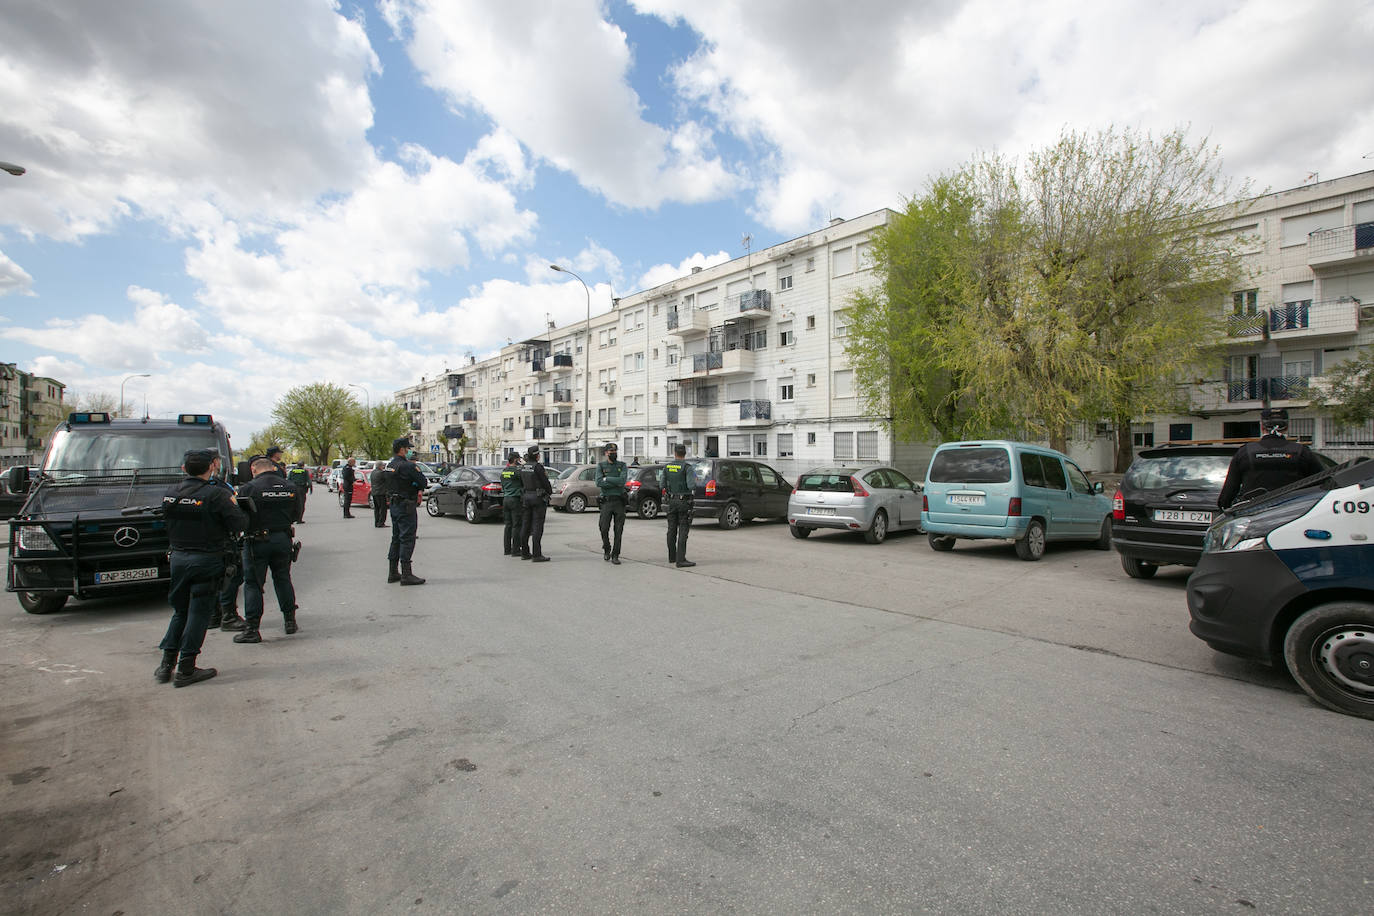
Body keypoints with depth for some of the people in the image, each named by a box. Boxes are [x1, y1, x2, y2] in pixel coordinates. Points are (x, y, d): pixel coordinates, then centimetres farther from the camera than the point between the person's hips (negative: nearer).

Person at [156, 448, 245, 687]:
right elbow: (237, 525, -16)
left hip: (178, 558, 6)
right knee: (198, 612, 3)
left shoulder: (171, 494, 3)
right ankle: (186, 670, 7)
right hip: (206, 560, -6)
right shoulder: (217, 494, -17)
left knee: (180, 611, 19)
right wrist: (232, 504, 0)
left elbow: (169, 523, 12)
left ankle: (166, 665, 23)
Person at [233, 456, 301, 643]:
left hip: (257, 541, -4)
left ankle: (252, 629, 6)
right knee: (283, 579, 16)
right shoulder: (290, 487, 4)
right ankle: (290, 621, 21)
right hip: (283, 539, 4)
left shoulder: (248, 488, -10)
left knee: (253, 584, 4)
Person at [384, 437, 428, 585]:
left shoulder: (390, 465, 12)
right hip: (406, 506, -9)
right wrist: (419, 489, 3)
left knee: (396, 538, 15)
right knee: (407, 539, -7)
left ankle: (393, 572, 21)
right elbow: (422, 480, -19)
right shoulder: (406, 465, -18)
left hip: (393, 504, 9)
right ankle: (406, 574, -6)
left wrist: (417, 489, 4)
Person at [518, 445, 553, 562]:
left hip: (525, 497, 7)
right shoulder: (538, 467, -15)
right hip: (538, 498, -7)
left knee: (525, 526, 11)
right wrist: (550, 491, 8)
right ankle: (536, 555, -7)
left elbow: (521, 483, 12)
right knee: (537, 527, -6)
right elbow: (545, 482, -10)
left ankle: (525, 553, 18)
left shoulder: (522, 467, 6)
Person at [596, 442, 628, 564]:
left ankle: (615, 555, 9)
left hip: (619, 501, 1)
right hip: (606, 501, -1)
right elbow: (599, 483, -11)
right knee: (604, 529, -1)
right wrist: (616, 483, -12)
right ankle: (606, 550, 25)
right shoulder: (601, 466, 4)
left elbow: (622, 480, -11)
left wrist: (607, 478, -10)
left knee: (618, 530, 0)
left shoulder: (622, 465, 7)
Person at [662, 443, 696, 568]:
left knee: (672, 530, 14)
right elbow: (690, 485, -21)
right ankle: (681, 559, -8)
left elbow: (663, 485, 5)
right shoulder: (687, 467, -12)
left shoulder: (667, 467, 2)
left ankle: (672, 556, 24)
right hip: (684, 502, -5)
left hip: (671, 501, 5)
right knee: (683, 531, -4)